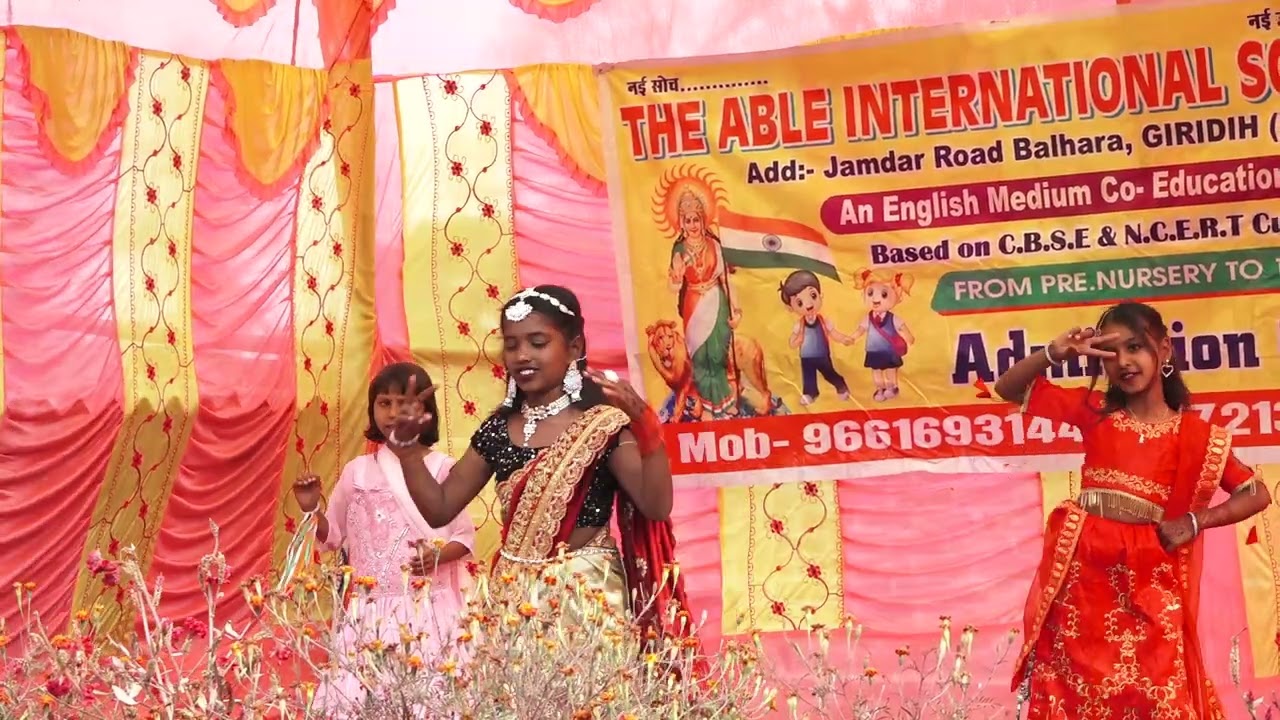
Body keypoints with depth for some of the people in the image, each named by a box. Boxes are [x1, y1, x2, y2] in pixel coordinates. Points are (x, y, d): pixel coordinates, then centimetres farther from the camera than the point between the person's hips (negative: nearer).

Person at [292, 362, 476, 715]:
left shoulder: (442, 468, 2)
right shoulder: (358, 470, 8)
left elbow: (466, 536, 4)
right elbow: (333, 536, 13)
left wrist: (439, 556, -15)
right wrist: (312, 510, -5)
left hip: (428, 607, -2)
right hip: (370, 608, 2)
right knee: (358, 689, -8)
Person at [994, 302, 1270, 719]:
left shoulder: (1195, 435, 1)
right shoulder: (1095, 411, 6)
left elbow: (1257, 495, 6)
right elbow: (1008, 389, 7)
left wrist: (1194, 522, -6)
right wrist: (1054, 354, -9)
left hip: (1146, 577, -1)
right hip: (1083, 568, 1)